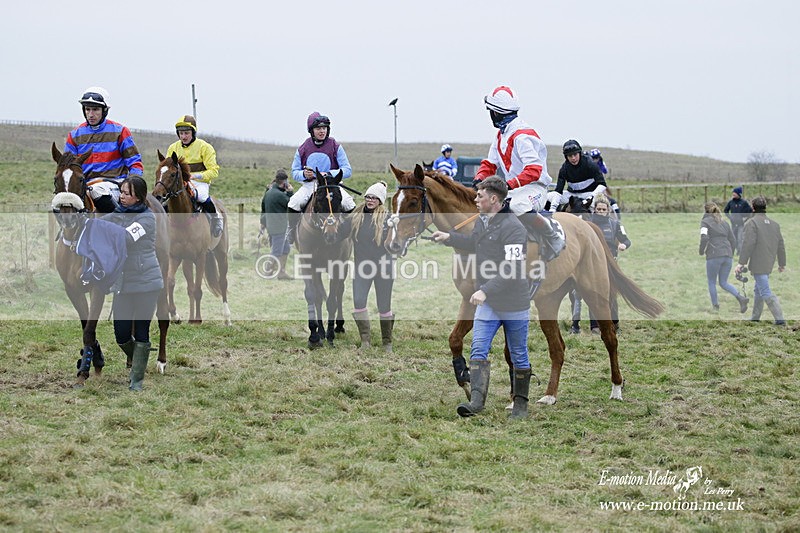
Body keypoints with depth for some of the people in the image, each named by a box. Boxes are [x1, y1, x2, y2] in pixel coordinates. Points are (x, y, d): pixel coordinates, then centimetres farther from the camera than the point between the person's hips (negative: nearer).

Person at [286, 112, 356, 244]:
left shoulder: (335, 146, -1)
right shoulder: (303, 149, 3)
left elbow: (347, 170, -3)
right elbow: (294, 173, 9)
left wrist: (329, 174, -19)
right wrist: (304, 174, -16)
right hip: (309, 185, 1)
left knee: (349, 205, -27)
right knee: (293, 205, -25)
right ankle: (290, 235, -5)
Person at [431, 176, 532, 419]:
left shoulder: (513, 228, -20)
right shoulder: (481, 221, 8)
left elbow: (512, 271, -26)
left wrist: (486, 290, -29)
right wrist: (449, 238, 31)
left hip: (514, 304, -7)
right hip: (487, 303, 7)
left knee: (519, 357, 8)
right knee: (478, 350, -7)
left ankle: (520, 404, 19)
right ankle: (476, 399, -13)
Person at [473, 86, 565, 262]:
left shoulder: (522, 135, -18)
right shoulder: (502, 134, 14)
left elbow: (534, 170, -26)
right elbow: (490, 163, 17)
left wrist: (509, 184, -35)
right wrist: (480, 179, -5)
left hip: (534, 187, -10)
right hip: (512, 189, 10)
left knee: (518, 206, -40)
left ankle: (553, 241, -21)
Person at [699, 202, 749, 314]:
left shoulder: (705, 222, 3)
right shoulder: (724, 223, 21)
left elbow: (704, 237, -14)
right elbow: (733, 242, 18)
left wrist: (701, 252, -1)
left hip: (714, 256, -5)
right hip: (728, 256, 5)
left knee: (711, 283, 12)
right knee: (723, 283, 11)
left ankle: (715, 307, 9)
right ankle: (741, 298, -12)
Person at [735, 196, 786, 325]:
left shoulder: (751, 223, -11)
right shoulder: (774, 224, 13)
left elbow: (748, 244, -18)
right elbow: (780, 245, 17)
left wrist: (742, 262, -17)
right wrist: (782, 263, 26)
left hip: (757, 265, -8)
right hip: (769, 265, 8)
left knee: (766, 292, -8)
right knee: (758, 290, 20)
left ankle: (780, 319, -13)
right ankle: (755, 318, 27)